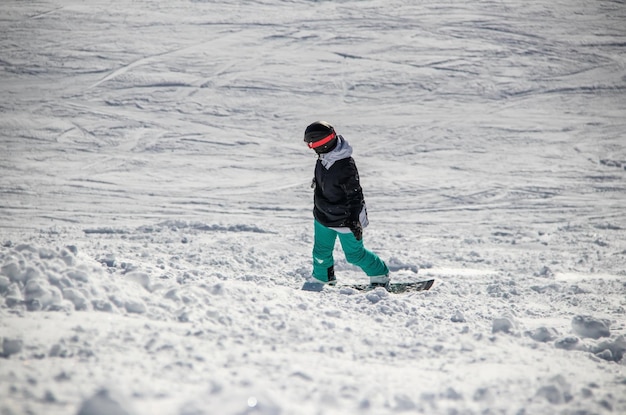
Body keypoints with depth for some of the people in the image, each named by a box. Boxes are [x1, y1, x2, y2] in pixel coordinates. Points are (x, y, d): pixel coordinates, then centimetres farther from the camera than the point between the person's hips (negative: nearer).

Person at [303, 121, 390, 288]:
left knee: (354, 254, 5)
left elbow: (355, 195, -25)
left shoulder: (345, 166, -31)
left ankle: (381, 275, 27)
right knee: (321, 251, 19)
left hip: (344, 220, -7)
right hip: (323, 217, 7)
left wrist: (355, 221, -23)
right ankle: (321, 278, 43)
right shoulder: (324, 157, -6)